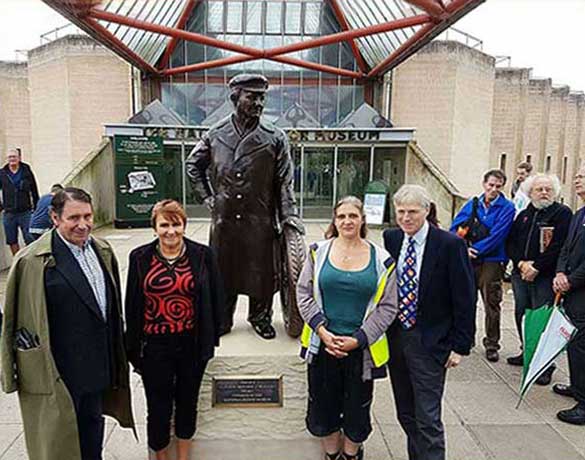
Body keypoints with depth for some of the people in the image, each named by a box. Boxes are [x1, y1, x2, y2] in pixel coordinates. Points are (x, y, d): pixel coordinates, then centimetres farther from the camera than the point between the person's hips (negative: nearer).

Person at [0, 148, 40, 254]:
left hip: (26, 212, -2)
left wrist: (36, 208, 5)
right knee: (12, 241, 9)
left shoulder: (26, 171, 1)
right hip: (9, 213, 2)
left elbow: (34, 191, 5)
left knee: (30, 240, -4)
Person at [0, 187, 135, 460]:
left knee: (93, 424, 24)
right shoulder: (32, 261, -19)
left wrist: (115, 358, 14)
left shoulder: (102, 250, 2)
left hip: (98, 364, 6)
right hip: (59, 371, -6)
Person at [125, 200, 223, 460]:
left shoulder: (202, 255, -5)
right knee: (158, 407, 11)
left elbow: (215, 298, 0)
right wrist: (134, 346, 2)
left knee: (187, 402, 18)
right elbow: (132, 304, 2)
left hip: (192, 344, 1)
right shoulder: (140, 258, -3)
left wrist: (211, 338, 0)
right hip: (154, 346, 0)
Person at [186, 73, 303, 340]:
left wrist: (289, 214, -11)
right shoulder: (216, 135, 3)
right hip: (224, 218, 1)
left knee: (262, 270, 8)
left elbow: (284, 180, -2)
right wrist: (206, 197, 10)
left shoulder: (275, 138, -2)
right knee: (223, 270, 11)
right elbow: (193, 165, 18)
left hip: (260, 220, -1)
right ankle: (222, 319, 30)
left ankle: (260, 317, 29)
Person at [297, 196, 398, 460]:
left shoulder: (382, 260, -3)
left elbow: (387, 307, -4)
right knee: (323, 405, 15)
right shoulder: (319, 252, -1)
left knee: (357, 408, 14)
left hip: (361, 349, -1)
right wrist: (322, 331, -11)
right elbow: (304, 293, 0)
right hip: (322, 345, 1)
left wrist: (357, 339, -12)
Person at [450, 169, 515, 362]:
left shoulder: (507, 207, -3)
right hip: (468, 260, 4)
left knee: (492, 304, 1)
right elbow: (455, 227, 2)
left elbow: (497, 236, -13)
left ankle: (492, 345, 15)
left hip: (491, 261, -4)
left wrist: (475, 250, -15)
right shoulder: (472, 204, 8)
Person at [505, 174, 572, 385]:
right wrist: (521, 263, -7)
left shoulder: (563, 213, -3)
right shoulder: (524, 215, 15)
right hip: (520, 273, 6)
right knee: (521, 315, 13)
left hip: (545, 277, -6)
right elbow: (510, 242, 10)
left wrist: (536, 267, -16)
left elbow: (559, 247, -14)